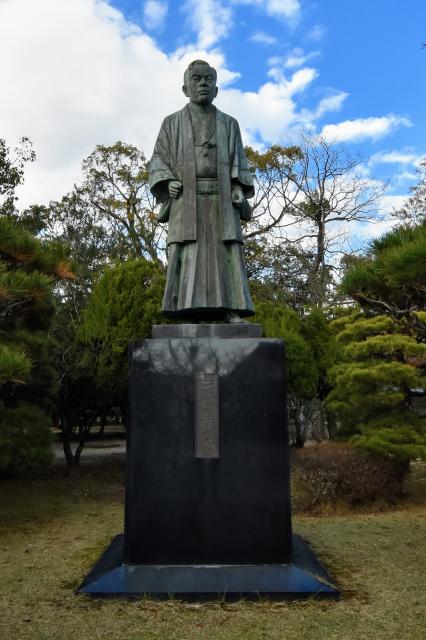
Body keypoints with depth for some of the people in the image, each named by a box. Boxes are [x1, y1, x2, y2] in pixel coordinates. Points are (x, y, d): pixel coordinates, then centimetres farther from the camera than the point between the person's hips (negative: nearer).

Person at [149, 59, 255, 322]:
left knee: (226, 251, -9)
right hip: (186, 197, -1)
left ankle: (230, 310, -12)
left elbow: (239, 162, 12)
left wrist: (239, 188, -6)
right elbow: (158, 159, 9)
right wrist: (168, 182, -11)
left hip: (221, 198, 1)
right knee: (187, 252, -11)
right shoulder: (172, 123, 15)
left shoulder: (229, 124, 18)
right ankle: (189, 312, -13)